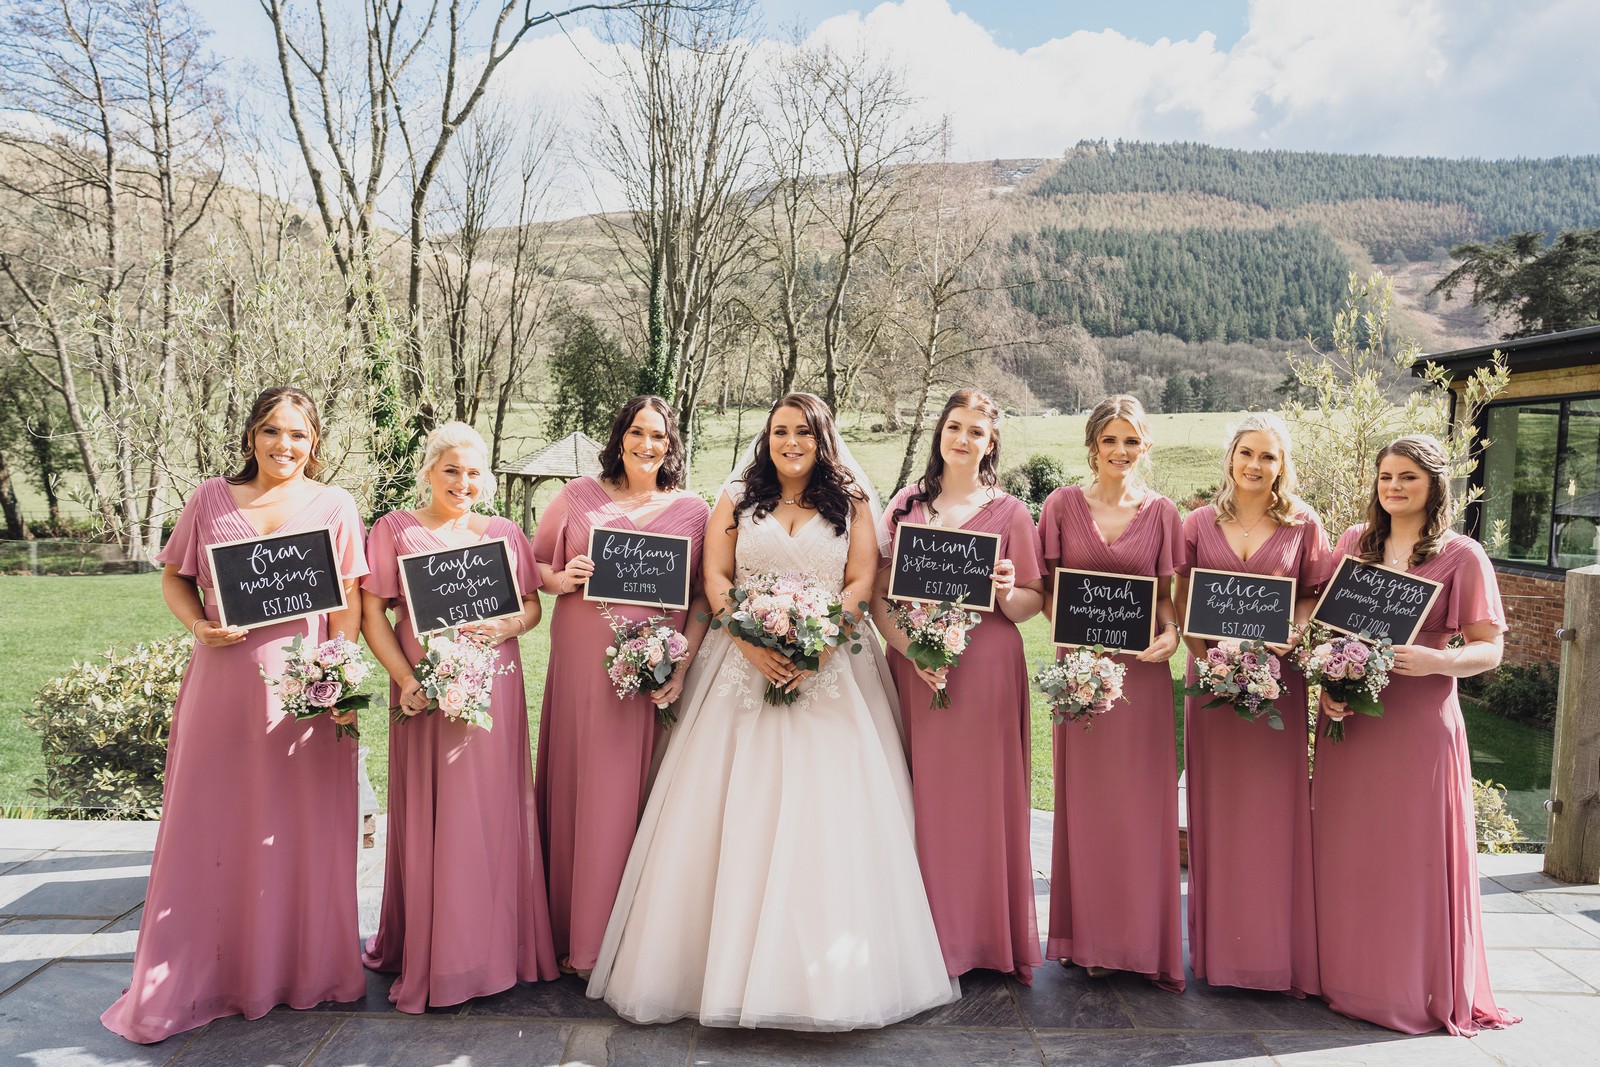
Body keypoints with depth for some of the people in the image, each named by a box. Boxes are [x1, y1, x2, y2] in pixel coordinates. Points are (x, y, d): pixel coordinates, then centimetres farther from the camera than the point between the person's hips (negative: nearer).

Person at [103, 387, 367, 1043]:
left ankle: (305, 969, 23)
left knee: (302, 830, 6)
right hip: (223, 682, 1)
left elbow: (348, 601, 1)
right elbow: (174, 578, 13)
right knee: (210, 826, 7)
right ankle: (192, 981, 21)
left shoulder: (334, 506, 3)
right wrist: (199, 626, -7)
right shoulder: (212, 499, 7)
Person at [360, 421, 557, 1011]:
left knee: (494, 813, 6)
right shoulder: (395, 530, 4)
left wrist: (508, 626, -10)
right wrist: (405, 679, -13)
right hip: (427, 691, -2)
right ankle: (431, 957, 14)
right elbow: (372, 612, -1)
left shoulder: (505, 533, 11)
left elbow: (533, 605, 12)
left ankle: (497, 944, 21)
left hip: (495, 690, 2)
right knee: (429, 818, 2)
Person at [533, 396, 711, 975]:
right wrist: (559, 580, -9)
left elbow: (704, 597, 4)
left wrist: (683, 667, -7)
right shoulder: (577, 497, 9)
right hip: (582, 670, 1)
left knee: (638, 796, 3)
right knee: (578, 790, 4)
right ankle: (575, 934, 17)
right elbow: (534, 566, 13)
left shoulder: (694, 511, 8)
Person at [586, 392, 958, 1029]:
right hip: (745, 665, 1)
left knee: (828, 805, -6)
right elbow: (715, 578, 4)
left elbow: (861, 583, 2)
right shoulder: (737, 499, 13)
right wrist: (755, 644, -12)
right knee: (736, 805, -4)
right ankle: (725, 959, 4)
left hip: (830, 668, 0)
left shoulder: (850, 504, 11)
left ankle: (827, 975, 3)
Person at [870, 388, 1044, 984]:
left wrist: (1007, 592, -16)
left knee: (982, 797, 2)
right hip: (913, 669, 1)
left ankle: (984, 937, 17)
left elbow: (1034, 602, 5)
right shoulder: (907, 504, 9)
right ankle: (926, 933, 16)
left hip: (986, 671, -1)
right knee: (920, 798, 2)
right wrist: (911, 648, -11)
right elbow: (877, 595, 5)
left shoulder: (1009, 511, 6)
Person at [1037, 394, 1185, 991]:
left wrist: (1170, 633, -12)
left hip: (1142, 669, 1)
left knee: (1146, 803, 3)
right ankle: (1090, 940, 17)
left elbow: (1170, 595, 8)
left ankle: (1147, 943, 16)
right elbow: (1046, 590, 5)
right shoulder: (1062, 506, 3)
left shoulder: (1161, 513, 6)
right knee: (1085, 802, 5)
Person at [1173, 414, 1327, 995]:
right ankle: (1218, 946, 16)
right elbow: (1181, 599, 6)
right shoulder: (1199, 524, 7)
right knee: (1215, 806, 5)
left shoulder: (1302, 526, 5)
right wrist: (1204, 653, -10)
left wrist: (1287, 636, -13)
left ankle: (1276, 948, 14)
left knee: (1274, 806, 1)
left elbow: (1316, 596, 6)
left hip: (1277, 679, -1)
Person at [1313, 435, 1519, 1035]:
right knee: (1348, 852, 9)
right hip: (1348, 720, 4)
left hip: (1420, 724, -3)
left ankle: (1422, 990, 19)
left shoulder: (1461, 555, -3)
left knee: (1418, 856, 2)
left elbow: (1488, 650, -3)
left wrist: (1436, 660, -22)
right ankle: (1348, 976, 24)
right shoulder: (1354, 542, 8)